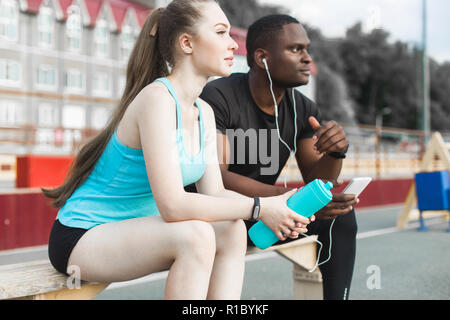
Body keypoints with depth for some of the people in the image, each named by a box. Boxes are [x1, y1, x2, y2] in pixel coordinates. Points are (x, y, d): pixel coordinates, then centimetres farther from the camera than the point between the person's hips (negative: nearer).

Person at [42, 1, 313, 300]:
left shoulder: (204, 113, 6)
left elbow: (214, 192, 3)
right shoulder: (157, 99, -23)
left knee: (232, 230, -11)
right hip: (82, 236, -8)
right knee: (194, 235, -30)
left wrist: (272, 207, -14)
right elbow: (172, 204, -30)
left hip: (131, 229, 8)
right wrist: (257, 207, -24)